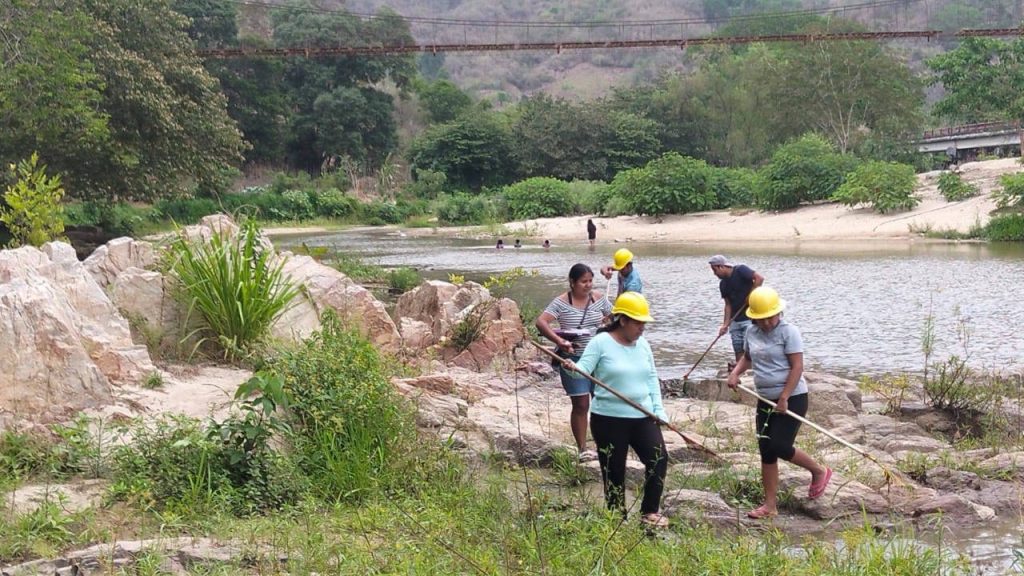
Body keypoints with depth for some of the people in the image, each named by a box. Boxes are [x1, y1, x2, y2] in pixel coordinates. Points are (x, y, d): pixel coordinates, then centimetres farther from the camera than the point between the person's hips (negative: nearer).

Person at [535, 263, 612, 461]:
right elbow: (541, 322, -19)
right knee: (581, 405, -2)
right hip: (574, 360, -4)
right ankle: (582, 449, 8)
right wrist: (559, 341, -30)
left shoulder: (599, 298, 3)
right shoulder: (562, 302, -10)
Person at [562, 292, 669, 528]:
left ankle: (649, 512, 15)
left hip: (643, 417, 5)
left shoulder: (643, 344, 9)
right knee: (614, 470, 2)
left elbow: (652, 378, 14)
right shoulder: (601, 342, -8)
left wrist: (658, 409, 7)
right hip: (609, 419, -5)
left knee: (659, 459, -1)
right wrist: (573, 368, -38)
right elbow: (584, 367, -15)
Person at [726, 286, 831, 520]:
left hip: (792, 398, -7)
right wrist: (735, 372, 3)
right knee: (766, 452, 5)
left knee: (779, 447, -13)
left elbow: (797, 367, -17)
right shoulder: (752, 333, 6)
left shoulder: (788, 332, -13)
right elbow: (747, 357, 24)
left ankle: (819, 472, 14)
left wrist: (784, 398, -22)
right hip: (765, 399, 7)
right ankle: (770, 505, 12)